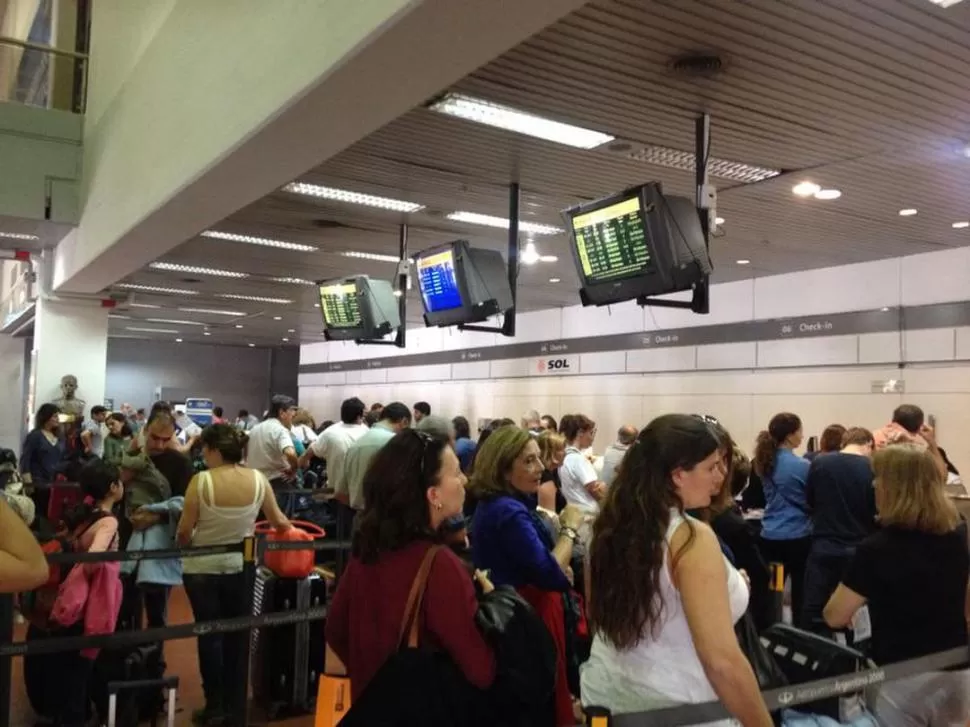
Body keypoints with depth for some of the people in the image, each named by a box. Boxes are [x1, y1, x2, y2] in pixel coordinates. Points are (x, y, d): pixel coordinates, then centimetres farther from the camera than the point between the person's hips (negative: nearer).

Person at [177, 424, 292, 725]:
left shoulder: (201, 480, -18)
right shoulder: (258, 479, -9)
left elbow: (184, 531, -14)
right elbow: (278, 522, 0)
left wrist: (185, 544, 8)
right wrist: (291, 529, 22)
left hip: (202, 568, -2)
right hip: (240, 568, 3)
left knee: (210, 634, 11)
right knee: (237, 635, 16)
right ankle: (234, 703, 27)